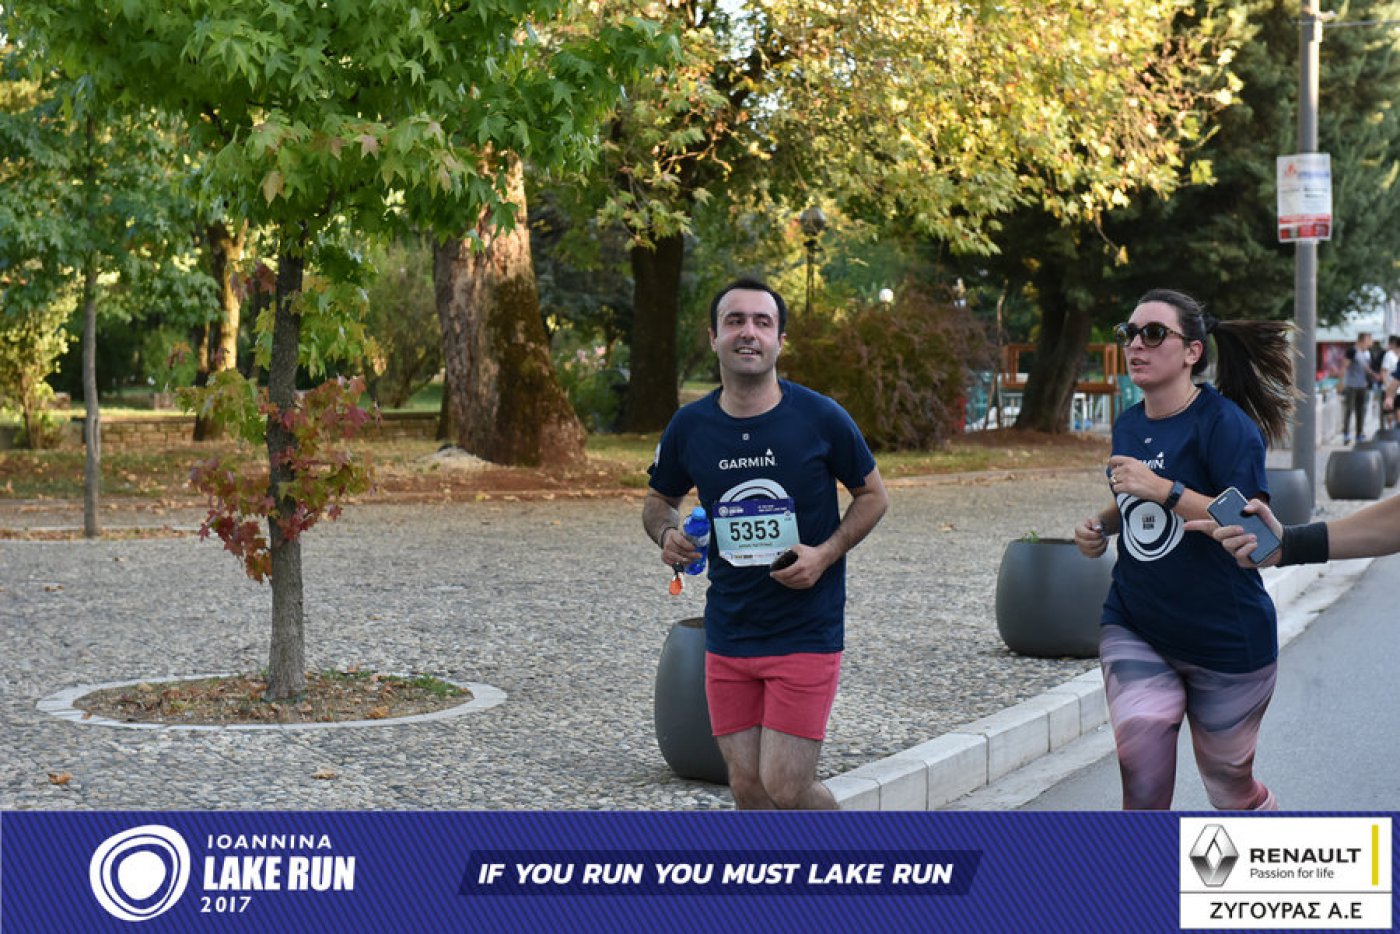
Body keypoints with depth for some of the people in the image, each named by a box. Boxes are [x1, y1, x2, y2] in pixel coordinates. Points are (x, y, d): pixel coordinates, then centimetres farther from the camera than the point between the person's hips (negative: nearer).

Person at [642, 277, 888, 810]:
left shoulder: (820, 418, -8)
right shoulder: (690, 427, 0)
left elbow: (873, 495, 5)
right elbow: (659, 500, 17)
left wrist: (825, 553, -11)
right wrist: (667, 534, -7)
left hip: (806, 631, -3)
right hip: (728, 634, 4)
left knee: (786, 787, -9)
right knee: (747, 788, 5)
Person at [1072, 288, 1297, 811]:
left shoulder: (1224, 424, -15)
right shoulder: (1128, 426, 7)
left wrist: (1164, 490, -30)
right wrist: (1101, 526, 4)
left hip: (1223, 636, -5)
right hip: (1134, 626, 5)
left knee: (1231, 786, 12)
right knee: (1143, 784, -16)